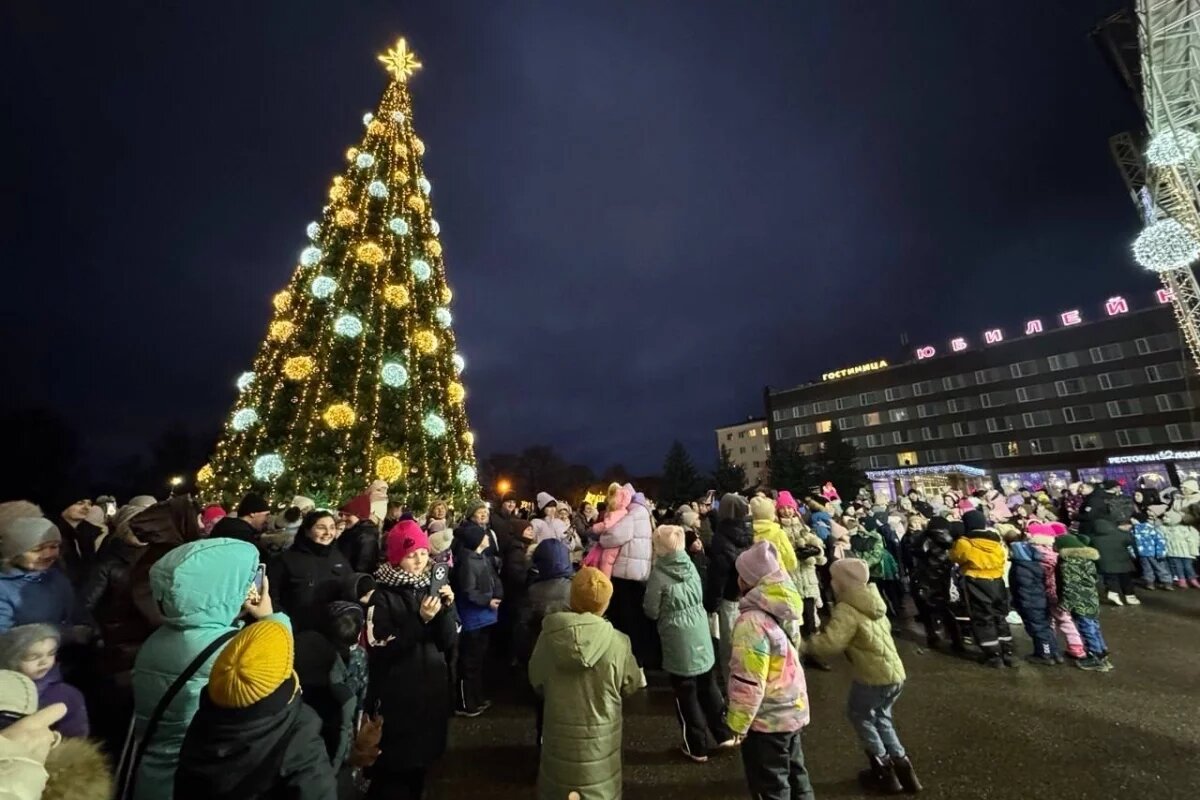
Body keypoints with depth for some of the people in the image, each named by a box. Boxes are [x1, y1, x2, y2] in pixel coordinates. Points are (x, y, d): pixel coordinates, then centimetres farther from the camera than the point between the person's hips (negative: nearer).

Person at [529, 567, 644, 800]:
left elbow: (536, 683, -3)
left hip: (560, 736, 1)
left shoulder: (548, 638, -19)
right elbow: (631, 686, -6)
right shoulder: (617, 643, -23)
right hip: (600, 738, -1)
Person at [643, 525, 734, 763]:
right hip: (701, 632, 5)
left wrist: (667, 608, 10)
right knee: (708, 685, 21)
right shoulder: (690, 565, -3)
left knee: (686, 693, 12)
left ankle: (698, 747, 25)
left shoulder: (658, 573, -19)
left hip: (678, 639, -5)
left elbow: (652, 612, -9)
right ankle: (723, 734, 36)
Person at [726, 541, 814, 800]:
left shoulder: (753, 621, -30)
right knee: (794, 772, 26)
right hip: (792, 708, 8)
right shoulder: (784, 607, -5)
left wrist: (737, 724, -13)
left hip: (767, 719, -7)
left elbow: (748, 683, -26)